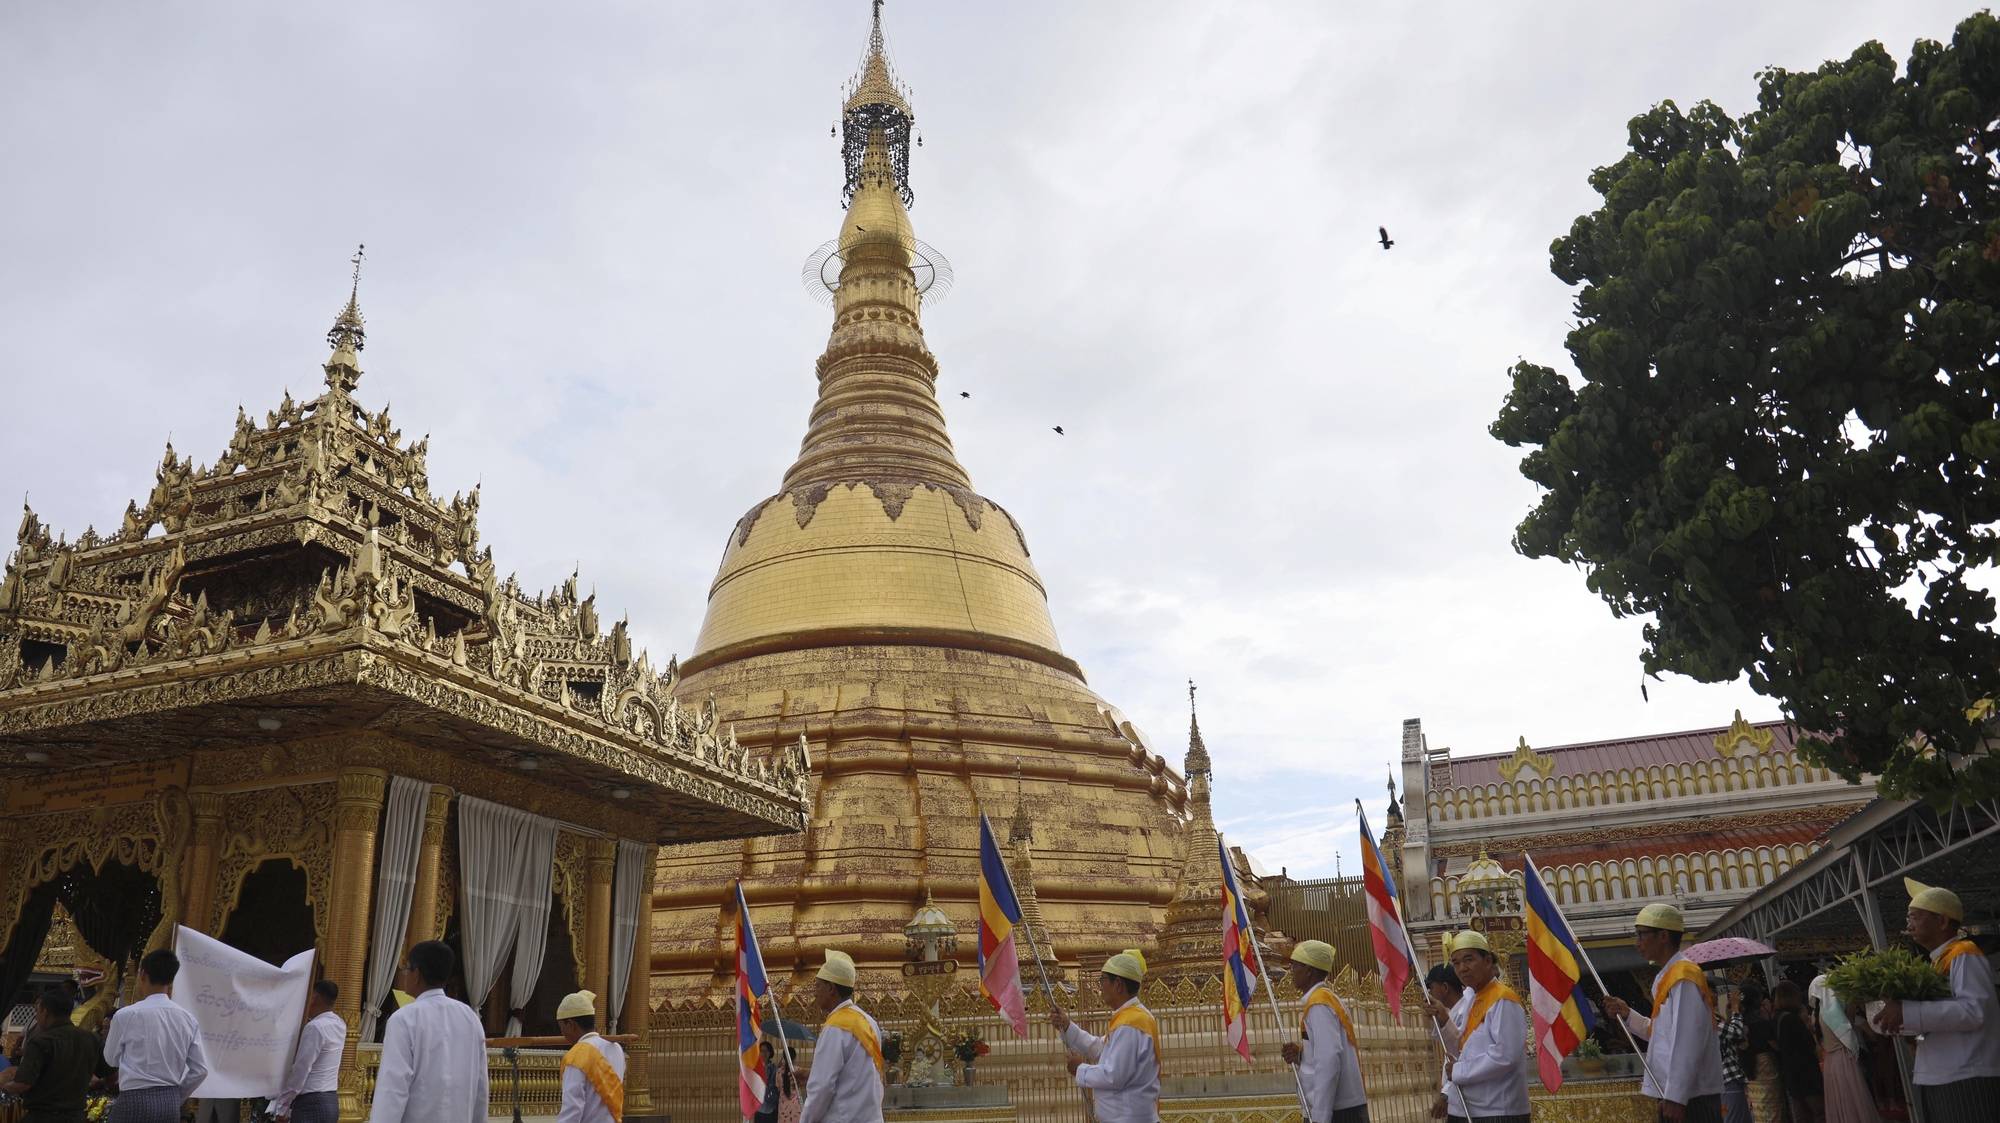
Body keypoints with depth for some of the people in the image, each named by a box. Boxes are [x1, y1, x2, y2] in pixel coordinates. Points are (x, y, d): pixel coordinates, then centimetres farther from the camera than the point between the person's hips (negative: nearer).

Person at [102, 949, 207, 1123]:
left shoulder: (126, 1015, -9)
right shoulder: (188, 1019, 3)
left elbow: (111, 1059, 7)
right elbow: (200, 1070, 4)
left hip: (135, 1101, -4)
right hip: (171, 1102, 4)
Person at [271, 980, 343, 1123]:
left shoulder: (315, 1027, -16)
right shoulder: (339, 1024, 9)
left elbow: (300, 1071, -15)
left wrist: (281, 1107, -8)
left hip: (312, 1104, -9)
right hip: (330, 1101, 9)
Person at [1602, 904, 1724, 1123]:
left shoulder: (1683, 977, -14)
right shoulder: (1666, 978, 16)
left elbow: (1688, 1041, -20)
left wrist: (1675, 1097, -22)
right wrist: (1627, 1014, 9)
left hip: (1690, 1099, -10)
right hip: (1676, 1096, 10)